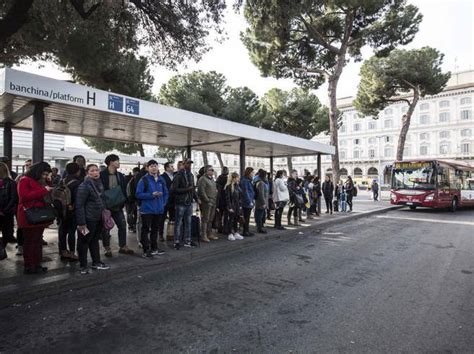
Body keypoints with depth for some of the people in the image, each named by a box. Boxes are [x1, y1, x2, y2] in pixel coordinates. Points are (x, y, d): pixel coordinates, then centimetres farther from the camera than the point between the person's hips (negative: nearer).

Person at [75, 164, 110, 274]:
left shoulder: (99, 184, 8)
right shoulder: (84, 186, -16)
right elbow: (79, 205, -19)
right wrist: (81, 222, -22)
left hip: (99, 219, 8)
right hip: (88, 219, -8)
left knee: (95, 240, 18)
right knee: (84, 242, 5)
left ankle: (96, 262, 31)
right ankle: (83, 266, 17)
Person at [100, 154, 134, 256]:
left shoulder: (120, 176, 8)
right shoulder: (102, 175, -10)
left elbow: (124, 190, 10)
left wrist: (123, 202, 0)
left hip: (117, 206, 5)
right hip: (106, 206, -5)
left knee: (123, 225, 8)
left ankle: (123, 246, 21)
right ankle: (107, 248, 20)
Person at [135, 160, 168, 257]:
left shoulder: (161, 179, 8)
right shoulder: (144, 180, -8)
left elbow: (165, 193, 18)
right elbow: (138, 194, -12)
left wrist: (164, 203, 6)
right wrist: (151, 195, -19)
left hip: (159, 209, 6)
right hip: (147, 209, -5)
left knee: (155, 229, 17)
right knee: (146, 230, 0)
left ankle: (154, 248, 29)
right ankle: (146, 250, 7)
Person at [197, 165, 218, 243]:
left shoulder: (212, 179, 18)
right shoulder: (203, 179, -10)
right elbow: (202, 192, -17)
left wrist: (215, 200, 15)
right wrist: (207, 200, -17)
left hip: (213, 202, 9)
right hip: (206, 203, -9)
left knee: (211, 219, 15)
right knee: (205, 219, -5)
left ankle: (210, 234, 24)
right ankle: (203, 236, 1)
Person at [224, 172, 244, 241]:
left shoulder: (237, 186, 10)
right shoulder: (228, 187, -13)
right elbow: (227, 198, -15)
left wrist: (240, 204, 10)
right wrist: (229, 207, -16)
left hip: (237, 206, 8)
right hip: (231, 206, -7)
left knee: (236, 219, 13)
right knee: (230, 220, 0)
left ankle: (236, 233, 24)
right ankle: (230, 234, 9)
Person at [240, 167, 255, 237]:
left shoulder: (249, 180, 15)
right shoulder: (244, 181, -16)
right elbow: (245, 192, -20)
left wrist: (253, 199, 13)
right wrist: (250, 201, -20)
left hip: (249, 202, 10)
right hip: (247, 202, -9)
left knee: (247, 217, 14)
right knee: (246, 217, -1)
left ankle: (247, 231, 21)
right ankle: (245, 232, 6)